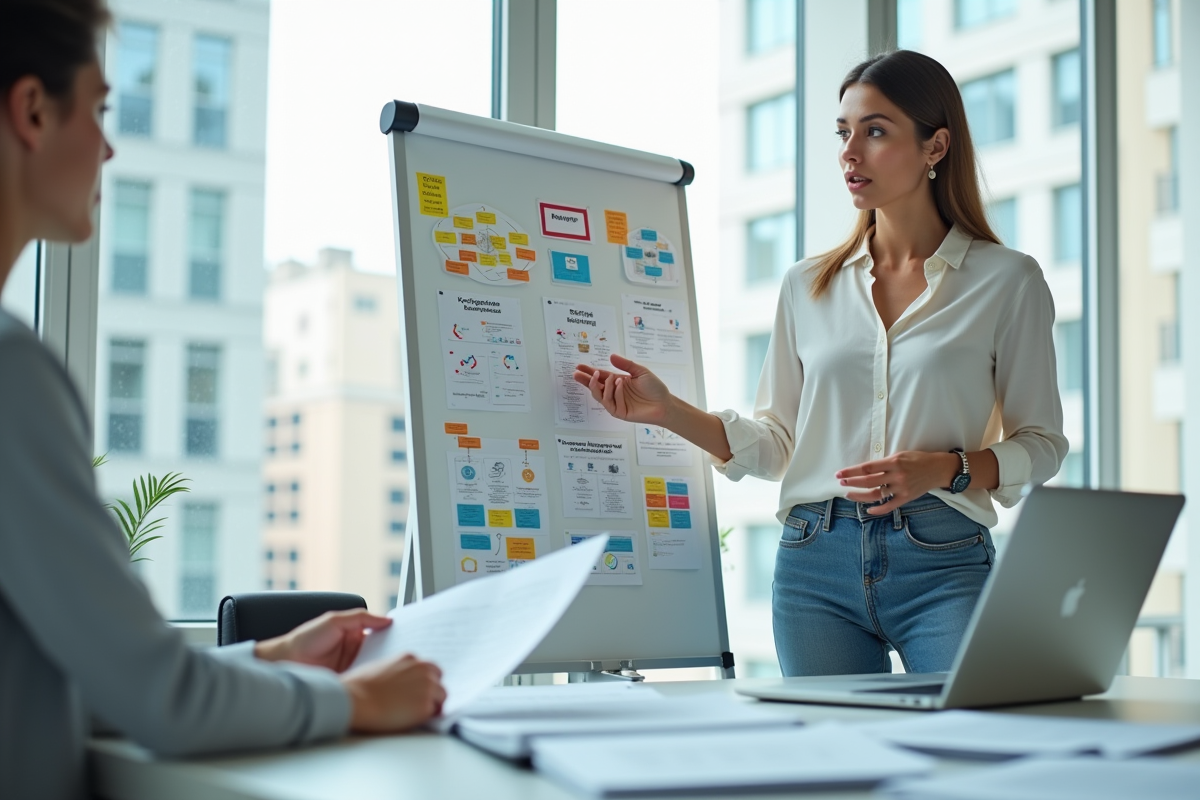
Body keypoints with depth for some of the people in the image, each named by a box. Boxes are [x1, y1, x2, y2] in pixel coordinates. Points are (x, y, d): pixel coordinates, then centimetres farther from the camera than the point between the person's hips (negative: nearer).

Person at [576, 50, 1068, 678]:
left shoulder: (1006, 281, 3)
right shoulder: (808, 286, 12)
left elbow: (1041, 444, 4)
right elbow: (775, 443, 13)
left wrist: (945, 469, -14)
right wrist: (666, 410, 0)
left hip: (942, 560, -2)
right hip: (816, 560, 3)